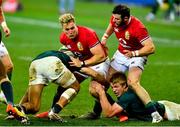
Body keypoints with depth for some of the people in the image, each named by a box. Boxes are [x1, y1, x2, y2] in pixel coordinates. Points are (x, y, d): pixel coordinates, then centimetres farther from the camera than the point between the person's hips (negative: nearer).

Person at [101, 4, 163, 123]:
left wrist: (134, 53, -42)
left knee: (133, 83, -29)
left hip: (137, 56, -7)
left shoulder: (138, 28, -33)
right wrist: (105, 37, 6)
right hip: (121, 54, 7)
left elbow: (151, 48, -33)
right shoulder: (114, 20, -13)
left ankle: (155, 114, -30)